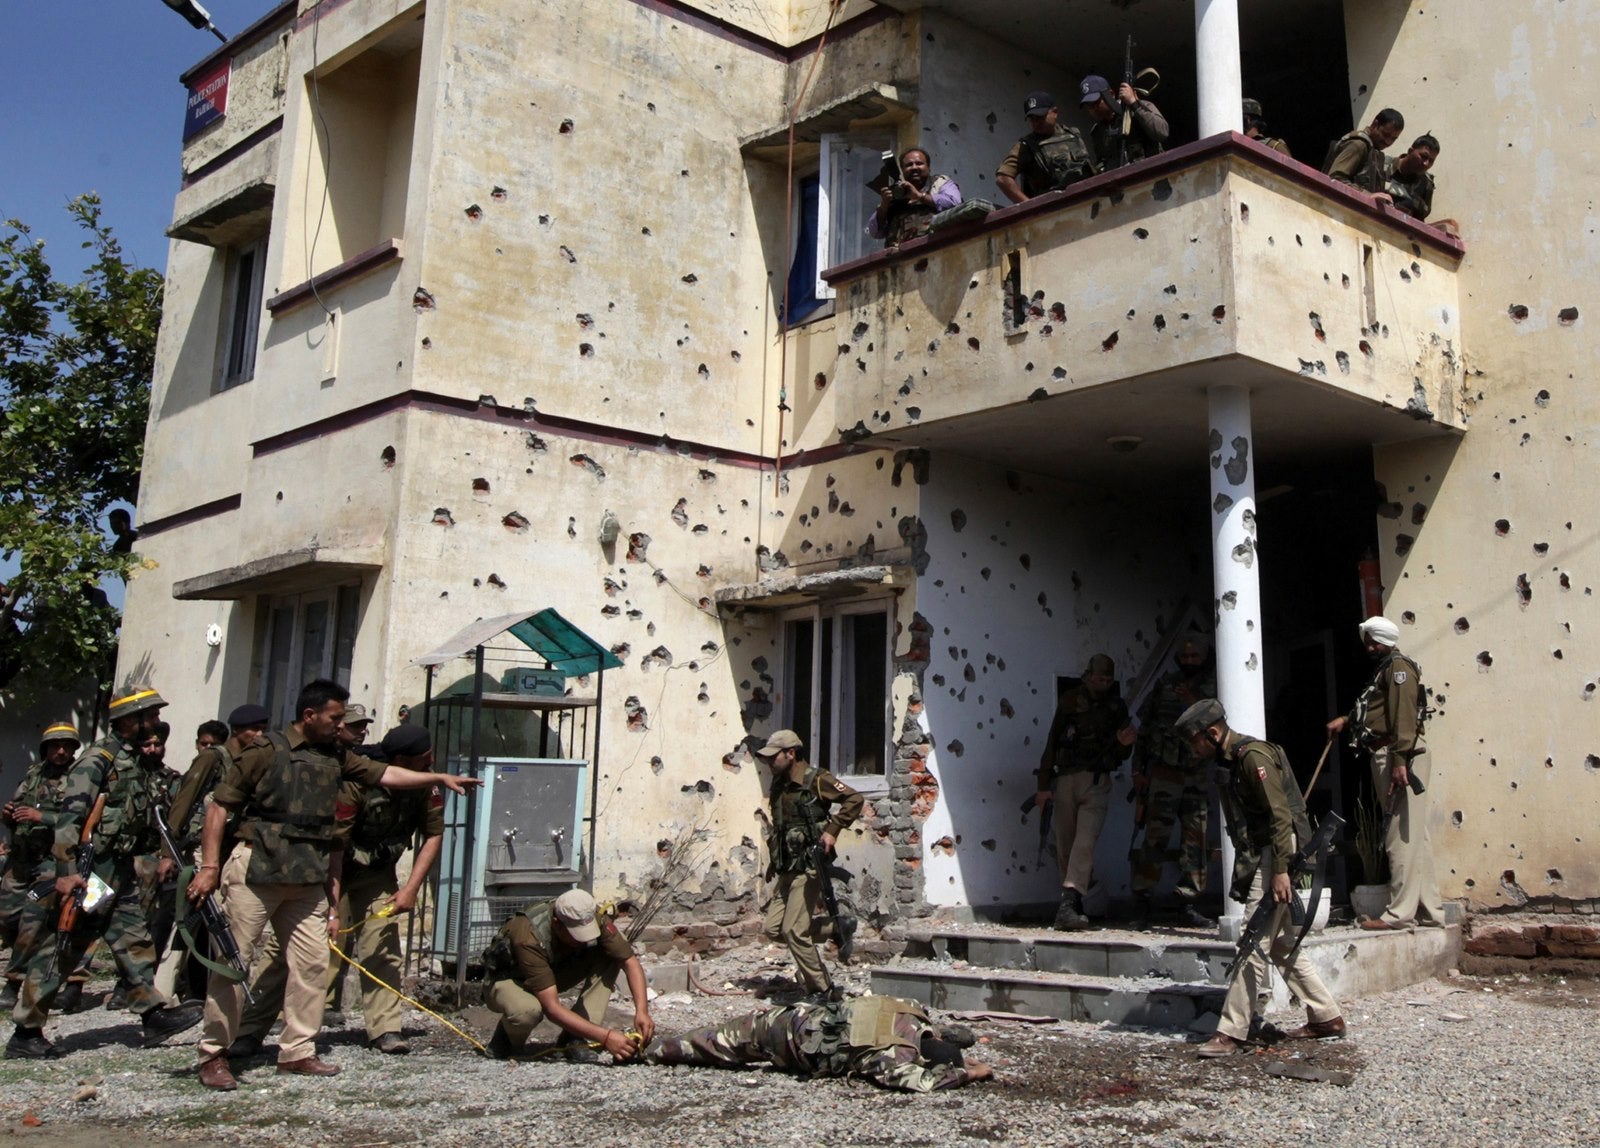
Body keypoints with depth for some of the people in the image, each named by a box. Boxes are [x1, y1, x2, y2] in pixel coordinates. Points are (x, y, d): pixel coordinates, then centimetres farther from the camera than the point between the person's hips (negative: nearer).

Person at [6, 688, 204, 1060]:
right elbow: (69, 816, -20)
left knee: (134, 940, 10)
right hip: (92, 868, -9)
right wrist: (66, 872, -26)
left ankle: (154, 1015, 15)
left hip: (121, 868, 9)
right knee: (61, 949, -2)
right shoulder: (99, 758, -13)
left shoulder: (137, 761, 14)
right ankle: (25, 1032, 5)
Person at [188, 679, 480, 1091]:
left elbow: (383, 774, 11)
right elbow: (220, 806, -6)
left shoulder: (336, 759, 12)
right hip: (256, 870, -6)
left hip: (307, 881, 7)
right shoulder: (267, 752, -6)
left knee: (312, 963, 6)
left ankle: (297, 1051, 15)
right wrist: (210, 865, -12)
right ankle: (214, 1054, 7)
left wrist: (439, 778, 6)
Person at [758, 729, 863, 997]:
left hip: (808, 867, -8)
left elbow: (855, 799, -15)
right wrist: (776, 862, 22)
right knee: (771, 929, 3)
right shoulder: (779, 785, 12)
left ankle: (823, 989, 0)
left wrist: (832, 830, -20)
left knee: (793, 930, -11)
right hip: (787, 869, 8)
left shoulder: (815, 779, -12)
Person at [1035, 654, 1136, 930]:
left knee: (1085, 842, -17)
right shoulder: (1070, 700, 5)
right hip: (1065, 780, 1)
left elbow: (1121, 756, 17)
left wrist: (1125, 744, -7)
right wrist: (1044, 784, 2)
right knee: (1064, 845, 4)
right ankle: (1072, 904, 18)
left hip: (1097, 783, 0)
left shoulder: (1117, 706, 10)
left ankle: (1068, 904, -26)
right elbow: (1052, 742, 6)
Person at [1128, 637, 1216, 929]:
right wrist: (1138, 769, 6)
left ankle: (1188, 904, 11)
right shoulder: (1164, 685, 7)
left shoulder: (1214, 688, 5)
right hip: (1163, 773, -1)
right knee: (1156, 837, -7)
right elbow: (1144, 728, 10)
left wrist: (1195, 703, -19)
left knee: (1196, 839, 2)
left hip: (1198, 775, 2)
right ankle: (1142, 903, -3)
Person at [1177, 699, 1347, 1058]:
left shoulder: (1253, 756, -16)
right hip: (1260, 860, 11)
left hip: (1276, 857, -11)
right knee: (1282, 945, 15)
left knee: (1254, 945, -10)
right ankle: (1327, 1017, 24)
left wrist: (1280, 870, -24)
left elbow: (1280, 814, -21)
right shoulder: (1234, 759, 15)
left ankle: (1232, 1032, -9)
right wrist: (1244, 872, 18)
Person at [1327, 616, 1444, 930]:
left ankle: (1399, 912, -12)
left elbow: (1403, 716, -17)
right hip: (1383, 758, 10)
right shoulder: (1381, 670, 25)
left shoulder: (1398, 666, -5)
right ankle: (1430, 910, 13)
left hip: (1398, 755, -10)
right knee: (1415, 836, 10)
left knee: (1402, 836, -10)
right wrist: (1345, 720, 18)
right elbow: (1369, 710, 34)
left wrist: (1400, 761, -25)